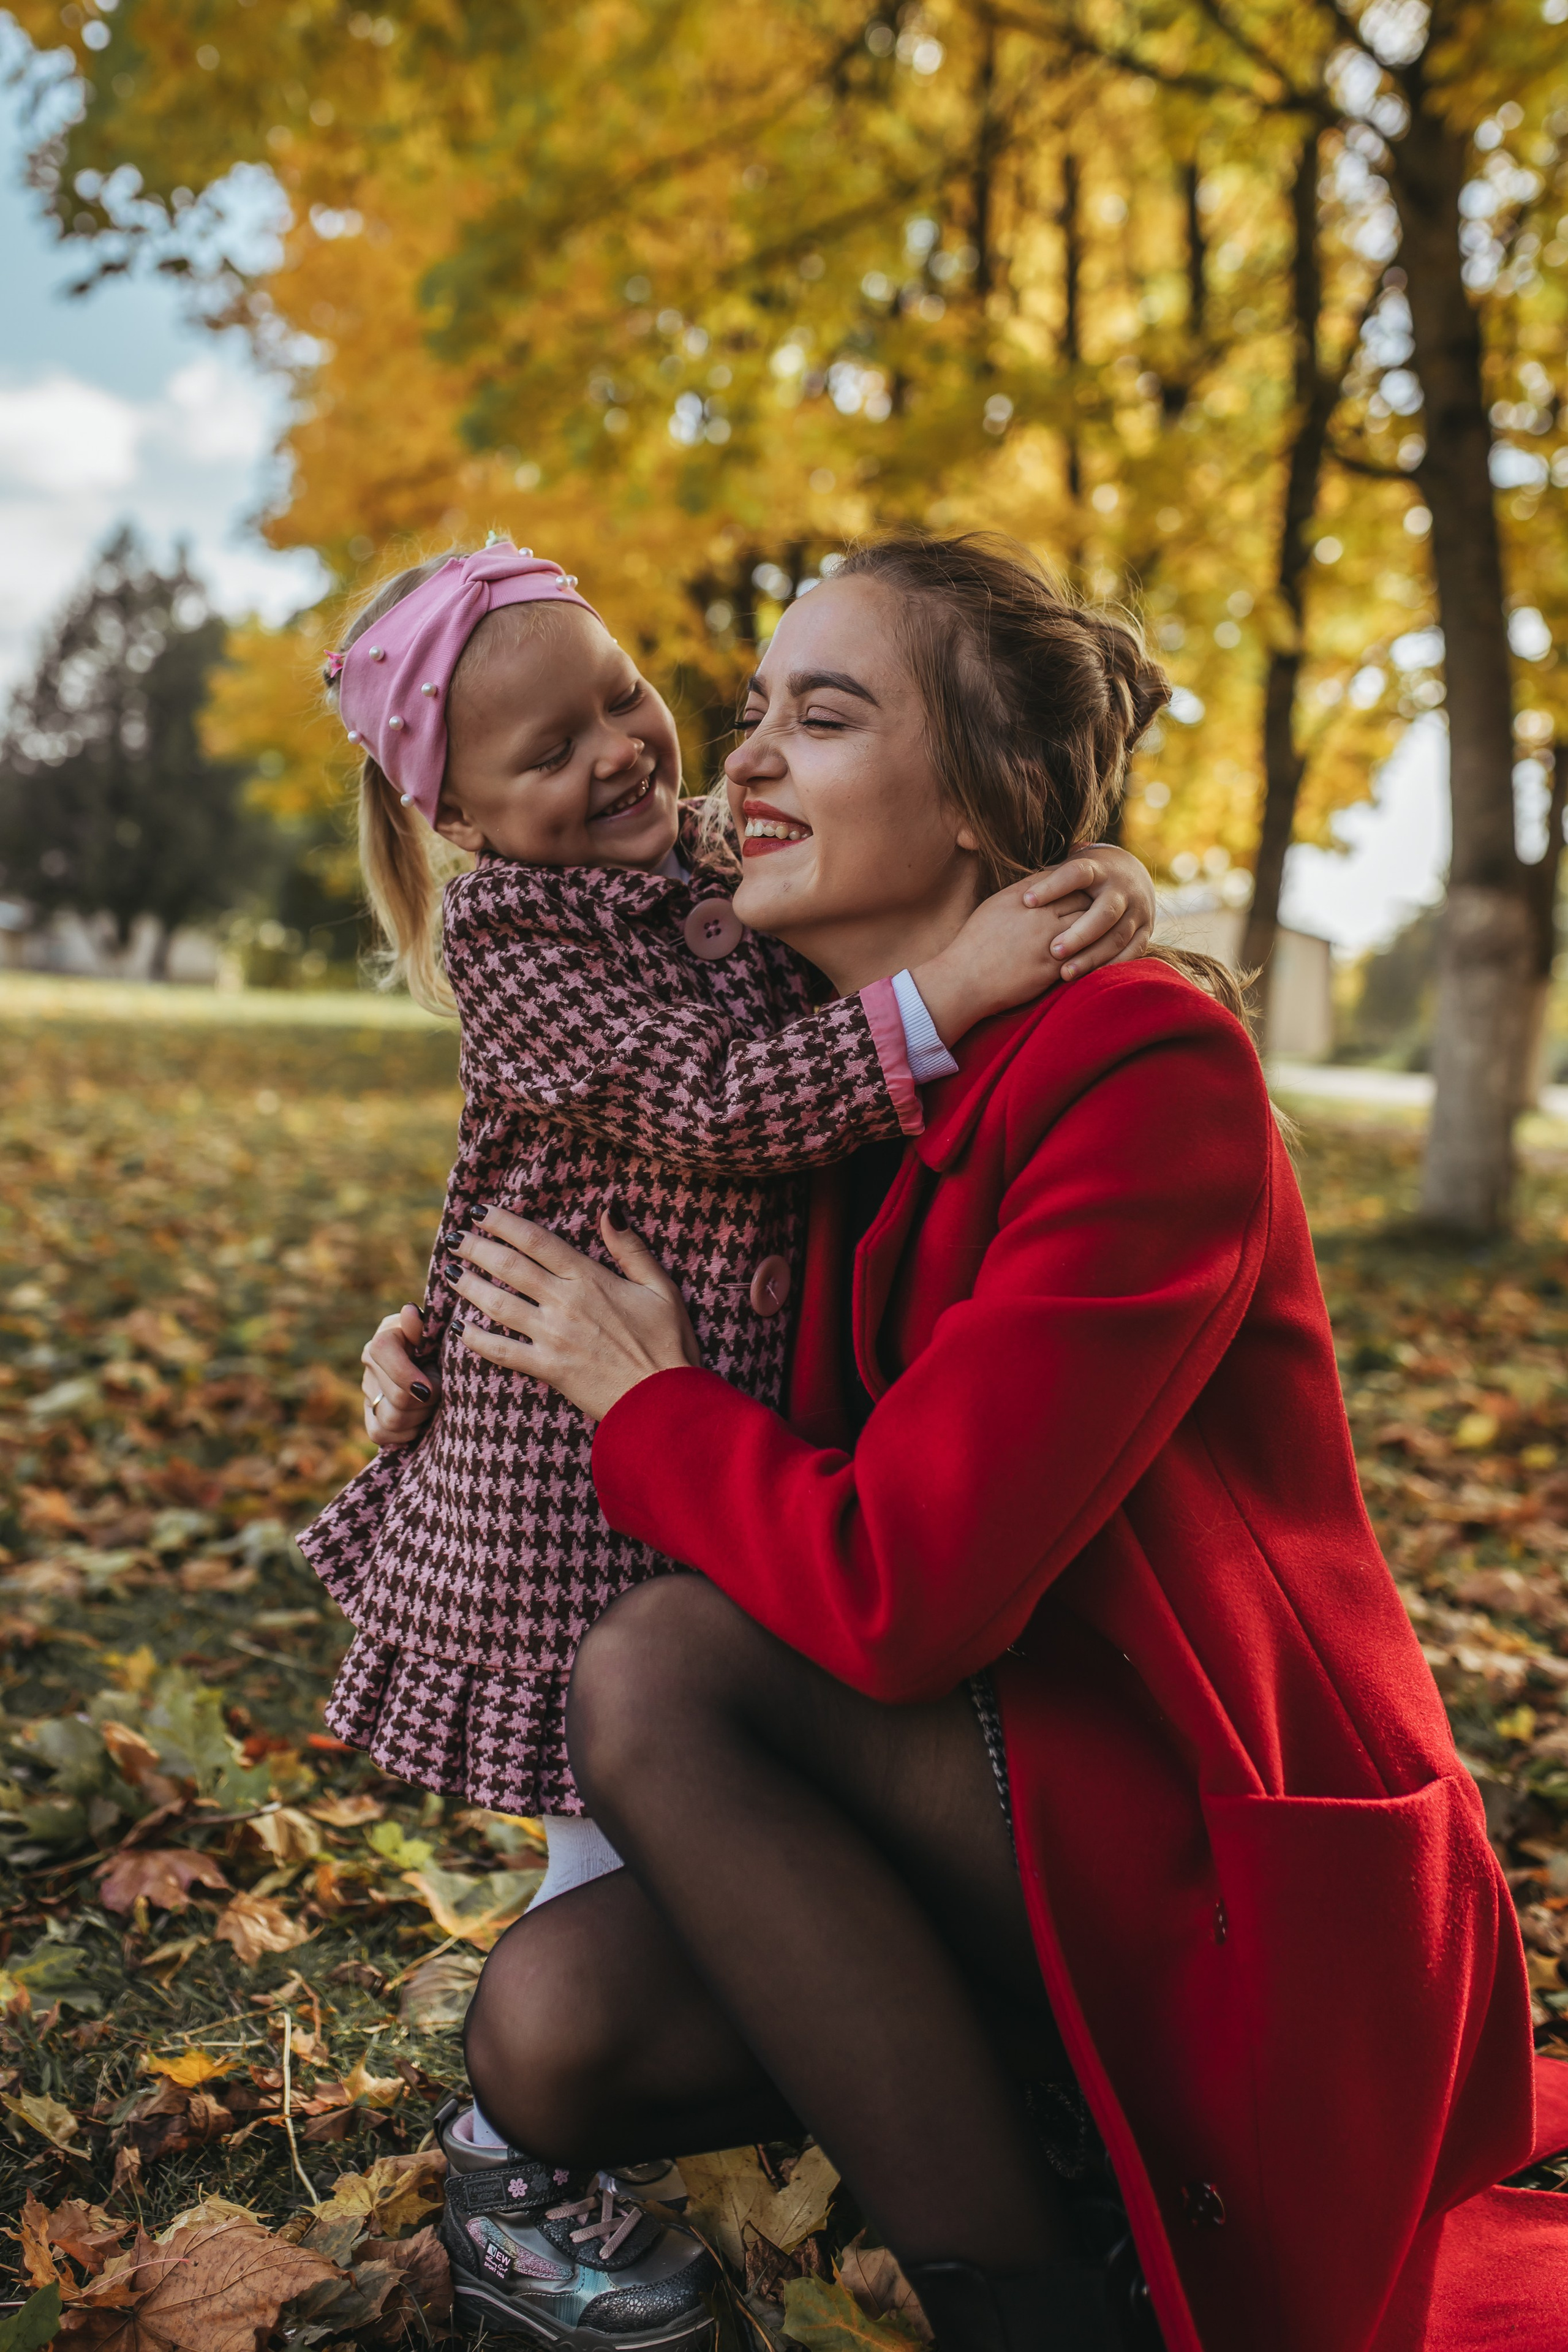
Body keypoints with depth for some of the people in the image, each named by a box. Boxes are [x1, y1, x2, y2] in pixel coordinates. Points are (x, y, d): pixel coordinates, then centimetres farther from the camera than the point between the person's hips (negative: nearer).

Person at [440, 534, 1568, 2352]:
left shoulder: (1148, 1072, -21)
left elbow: (898, 1595, -27)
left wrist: (647, 1399, -10)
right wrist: (460, 1349, 3)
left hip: (1237, 1894, -7)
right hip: (1000, 1814, 7)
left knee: (654, 1672, -24)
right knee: (547, 2033, -14)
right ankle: (1034, 2106, 7)